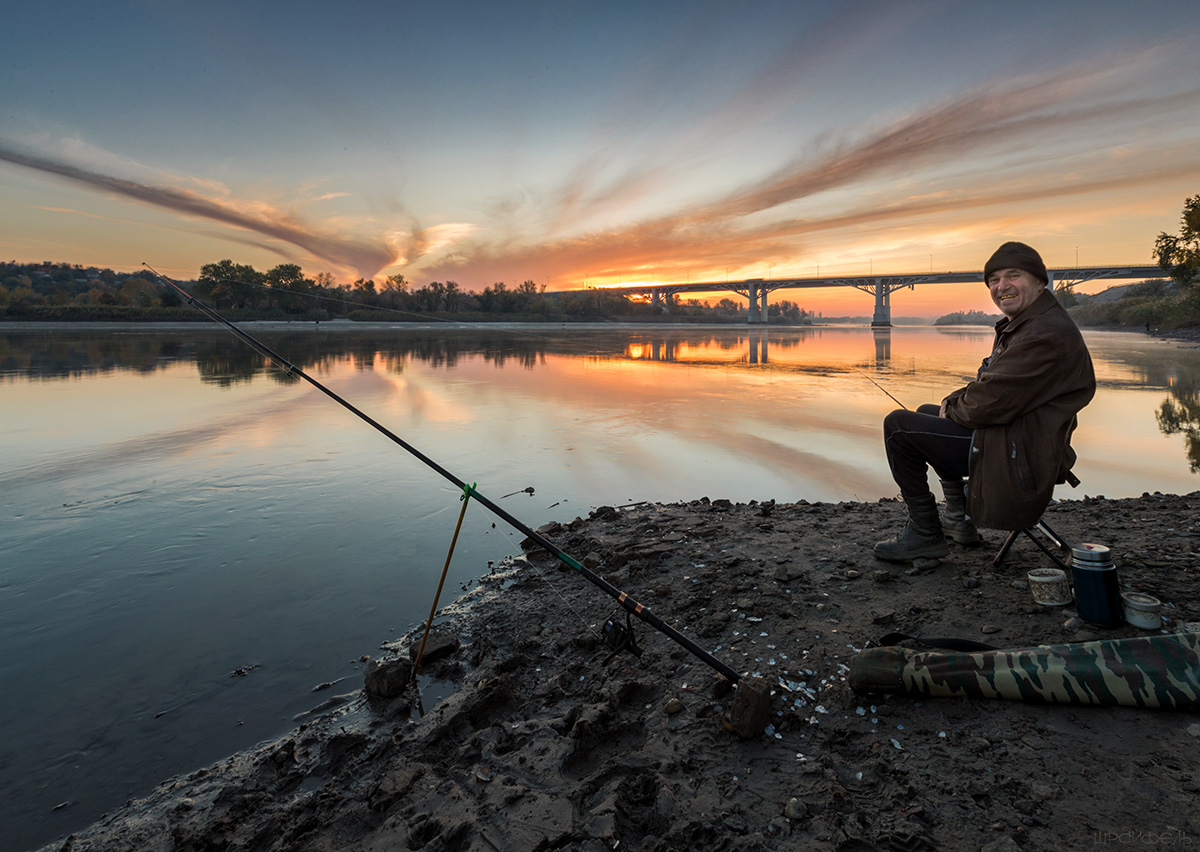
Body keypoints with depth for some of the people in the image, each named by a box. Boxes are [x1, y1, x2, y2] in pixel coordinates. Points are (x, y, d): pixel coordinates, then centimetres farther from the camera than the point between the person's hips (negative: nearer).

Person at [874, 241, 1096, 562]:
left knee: (898, 425, -12)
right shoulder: (1022, 324, 14)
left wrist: (953, 408, -6)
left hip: (1019, 459, -11)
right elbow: (990, 385, 20)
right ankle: (960, 518, 29)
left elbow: (991, 403, -26)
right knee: (926, 413, 28)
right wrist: (954, 401, 0)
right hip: (1011, 440, 11)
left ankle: (925, 533, -2)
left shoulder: (1047, 334, -22)